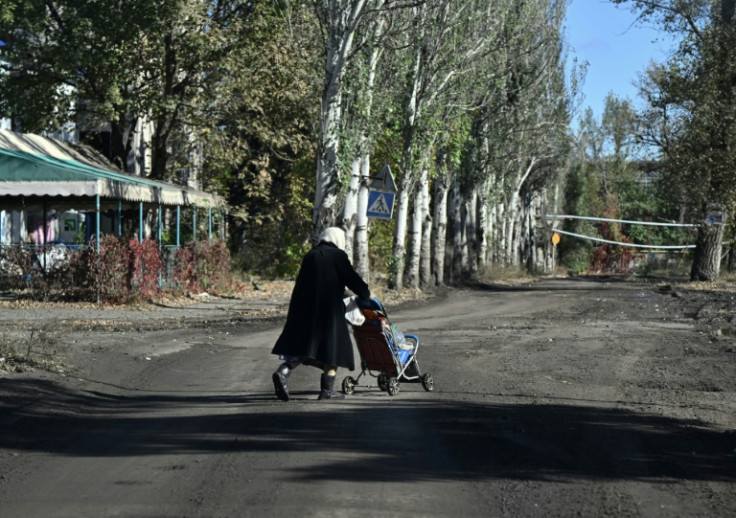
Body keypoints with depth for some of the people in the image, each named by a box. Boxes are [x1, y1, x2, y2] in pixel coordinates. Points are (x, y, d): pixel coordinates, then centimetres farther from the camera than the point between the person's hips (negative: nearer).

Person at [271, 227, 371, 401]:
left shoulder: (310, 255, 14)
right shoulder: (338, 256, -2)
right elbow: (352, 279, -3)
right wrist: (366, 295, 13)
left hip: (304, 308, 5)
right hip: (329, 308, -5)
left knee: (302, 343, 8)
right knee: (332, 346, 6)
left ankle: (283, 372, -15)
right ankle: (327, 389, 6)